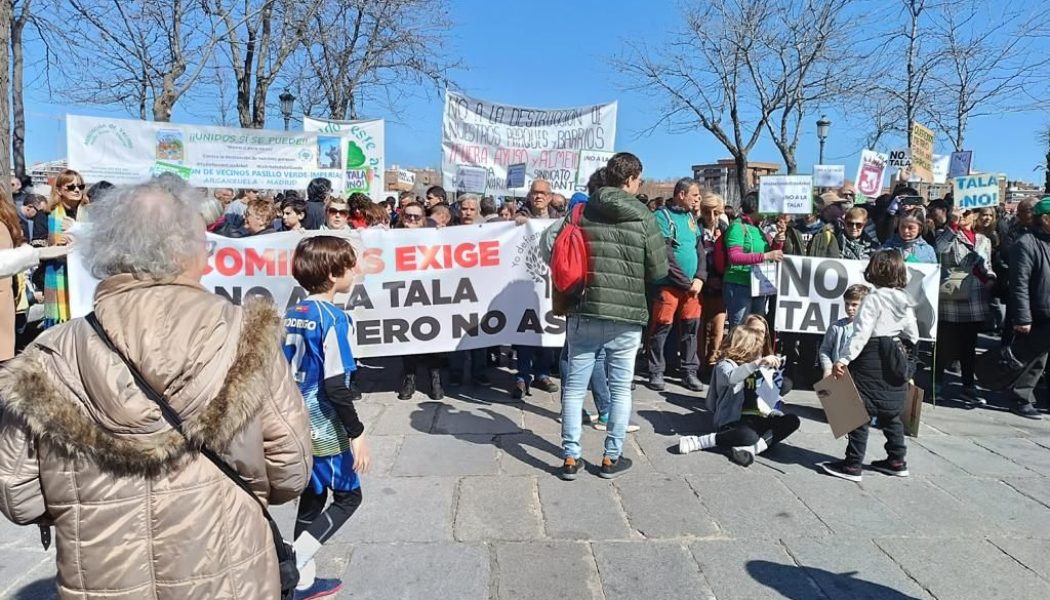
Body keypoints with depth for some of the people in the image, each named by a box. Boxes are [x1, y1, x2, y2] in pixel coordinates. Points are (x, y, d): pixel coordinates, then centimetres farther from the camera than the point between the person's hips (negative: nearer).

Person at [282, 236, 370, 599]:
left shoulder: (292, 315, 5)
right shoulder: (333, 317, -19)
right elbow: (335, 386, -23)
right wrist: (357, 433, -16)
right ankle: (293, 563, 1)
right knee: (348, 496, 9)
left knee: (311, 498, 18)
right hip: (324, 430, -8)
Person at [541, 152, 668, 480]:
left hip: (584, 311, 2)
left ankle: (570, 458, 14)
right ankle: (611, 457, 18)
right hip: (626, 315, -2)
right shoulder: (643, 217, -4)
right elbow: (659, 270, -2)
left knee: (574, 386, 9)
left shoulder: (583, 212, 2)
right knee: (620, 388, 11)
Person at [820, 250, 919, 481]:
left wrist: (844, 359, -25)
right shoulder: (905, 301, 7)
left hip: (872, 359, -8)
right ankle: (897, 460, 26)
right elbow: (913, 336, 11)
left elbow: (861, 334, -23)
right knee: (891, 413, 18)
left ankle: (852, 465, 0)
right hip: (895, 359, 8)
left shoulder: (873, 299, -15)